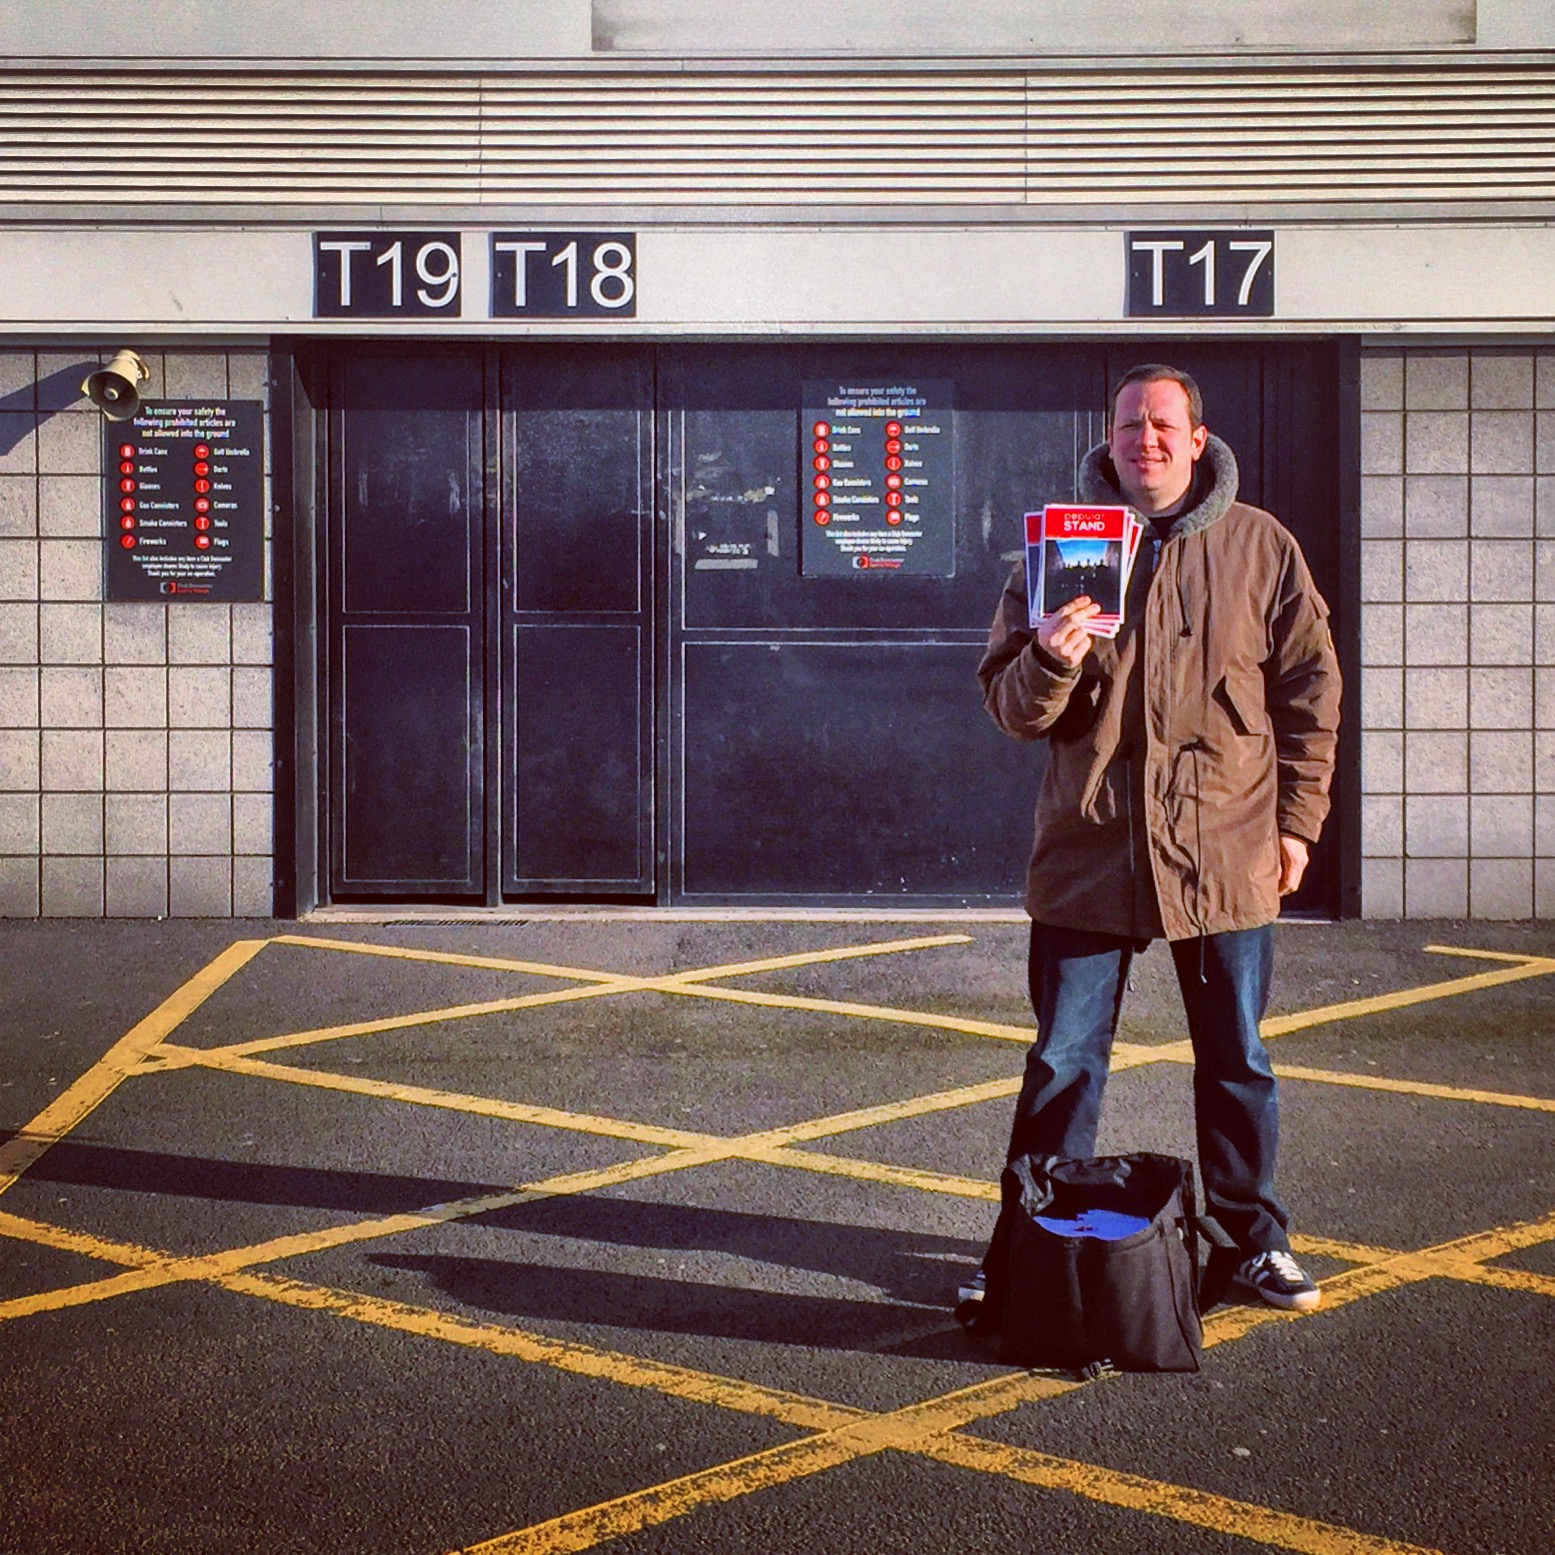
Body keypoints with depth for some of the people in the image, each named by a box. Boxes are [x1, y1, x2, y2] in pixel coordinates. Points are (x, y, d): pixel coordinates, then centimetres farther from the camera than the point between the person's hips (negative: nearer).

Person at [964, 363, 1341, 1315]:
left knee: (1237, 1060, 10)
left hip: (1227, 852, 0)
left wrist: (1298, 820, 2)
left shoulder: (1261, 547, 5)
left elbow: (1310, 690, 8)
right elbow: (1011, 708, 3)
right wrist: (1048, 664, -18)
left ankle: (1254, 1240, 25)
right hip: (1091, 847, 0)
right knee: (1065, 1060, 6)